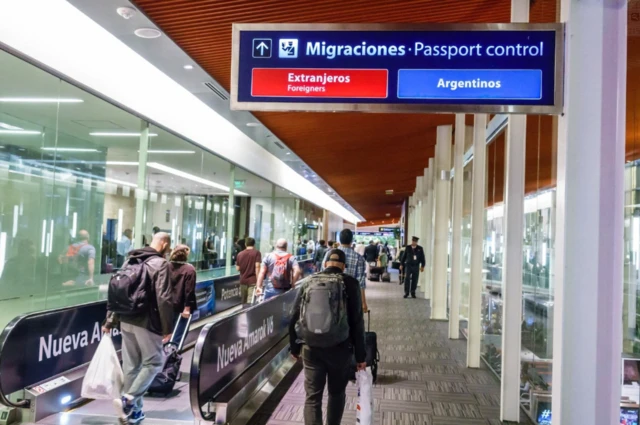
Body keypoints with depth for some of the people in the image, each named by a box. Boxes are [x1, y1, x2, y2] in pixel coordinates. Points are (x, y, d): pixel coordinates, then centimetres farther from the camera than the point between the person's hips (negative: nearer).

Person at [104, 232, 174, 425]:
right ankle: (129, 399, -8)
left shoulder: (130, 260, 12)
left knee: (130, 365, 13)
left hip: (126, 320, 7)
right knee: (154, 362, 7)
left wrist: (110, 321, 17)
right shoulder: (161, 264, -10)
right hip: (146, 321, -7)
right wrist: (167, 327, -12)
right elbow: (164, 299, -17)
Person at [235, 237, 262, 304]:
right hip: (253, 280, -4)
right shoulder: (256, 253, -5)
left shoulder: (240, 254, 8)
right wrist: (258, 280, -12)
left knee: (243, 301, 13)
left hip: (243, 280, 4)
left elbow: (238, 268, 9)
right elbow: (257, 267, -13)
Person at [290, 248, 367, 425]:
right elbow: (357, 322, -6)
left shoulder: (308, 282, 4)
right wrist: (361, 355, 0)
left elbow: (294, 317, 7)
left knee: (312, 397, 7)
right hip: (339, 348, -1)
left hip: (310, 348, 1)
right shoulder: (349, 283, -4)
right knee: (337, 393, 19)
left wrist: (294, 347, 18)